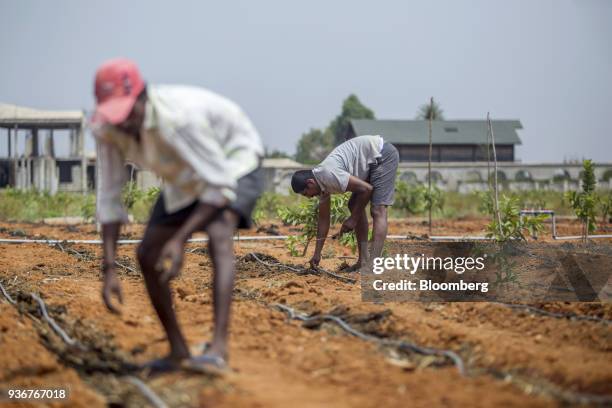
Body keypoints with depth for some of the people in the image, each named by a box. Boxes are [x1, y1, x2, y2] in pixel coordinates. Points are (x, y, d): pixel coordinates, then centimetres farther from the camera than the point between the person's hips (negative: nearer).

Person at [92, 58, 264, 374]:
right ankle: (178, 352, 14)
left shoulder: (178, 117, -40)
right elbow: (109, 198, -14)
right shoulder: (106, 130, -21)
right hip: (185, 177, 7)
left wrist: (180, 240, -41)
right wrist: (109, 269, -21)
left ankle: (218, 350, -43)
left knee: (219, 237, -33)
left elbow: (220, 186, -35)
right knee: (147, 256, 0)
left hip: (233, 161, -7)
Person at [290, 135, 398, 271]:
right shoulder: (322, 184, 4)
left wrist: (353, 219, -12)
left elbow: (366, 188, -23)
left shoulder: (329, 175, -25)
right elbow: (323, 219, 12)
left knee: (377, 210, -17)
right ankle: (364, 260, 11)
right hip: (373, 163, 10)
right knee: (354, 206, 10)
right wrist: (317, 254, 14)